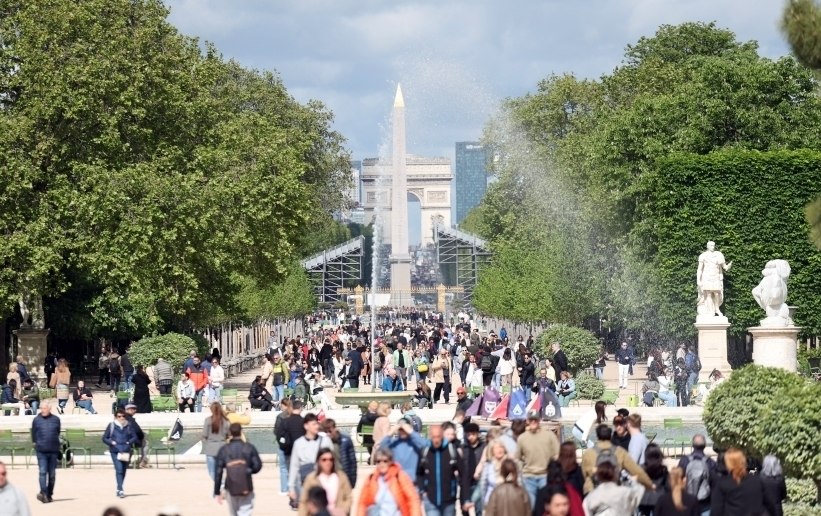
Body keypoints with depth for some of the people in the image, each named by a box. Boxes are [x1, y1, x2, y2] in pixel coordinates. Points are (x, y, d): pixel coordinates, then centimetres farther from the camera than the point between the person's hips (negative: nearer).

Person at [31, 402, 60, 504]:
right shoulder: (36, 420, 3)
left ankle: (49, 494, 17)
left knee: (52, 474, 7)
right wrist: (36, 443, 8)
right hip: (41, 451, -2)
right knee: (43, 472, -14)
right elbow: (33, 434, 12)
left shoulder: (56, 419, 5)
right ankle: (43, 493, -23)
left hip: (53, 450, 2)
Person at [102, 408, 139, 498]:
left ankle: (119, 489, 26)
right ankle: (120, 490, -23)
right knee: (119, 469, -17)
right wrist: (112, 442, -9)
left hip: (126, 452, 3)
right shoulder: (111, 426, 3)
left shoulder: (129, 426, 8)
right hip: (115, 451, -3)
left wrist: (128, 443, -8)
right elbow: (104, 438, 7)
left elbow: (134, 437, 8)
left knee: (123, 470, 10)